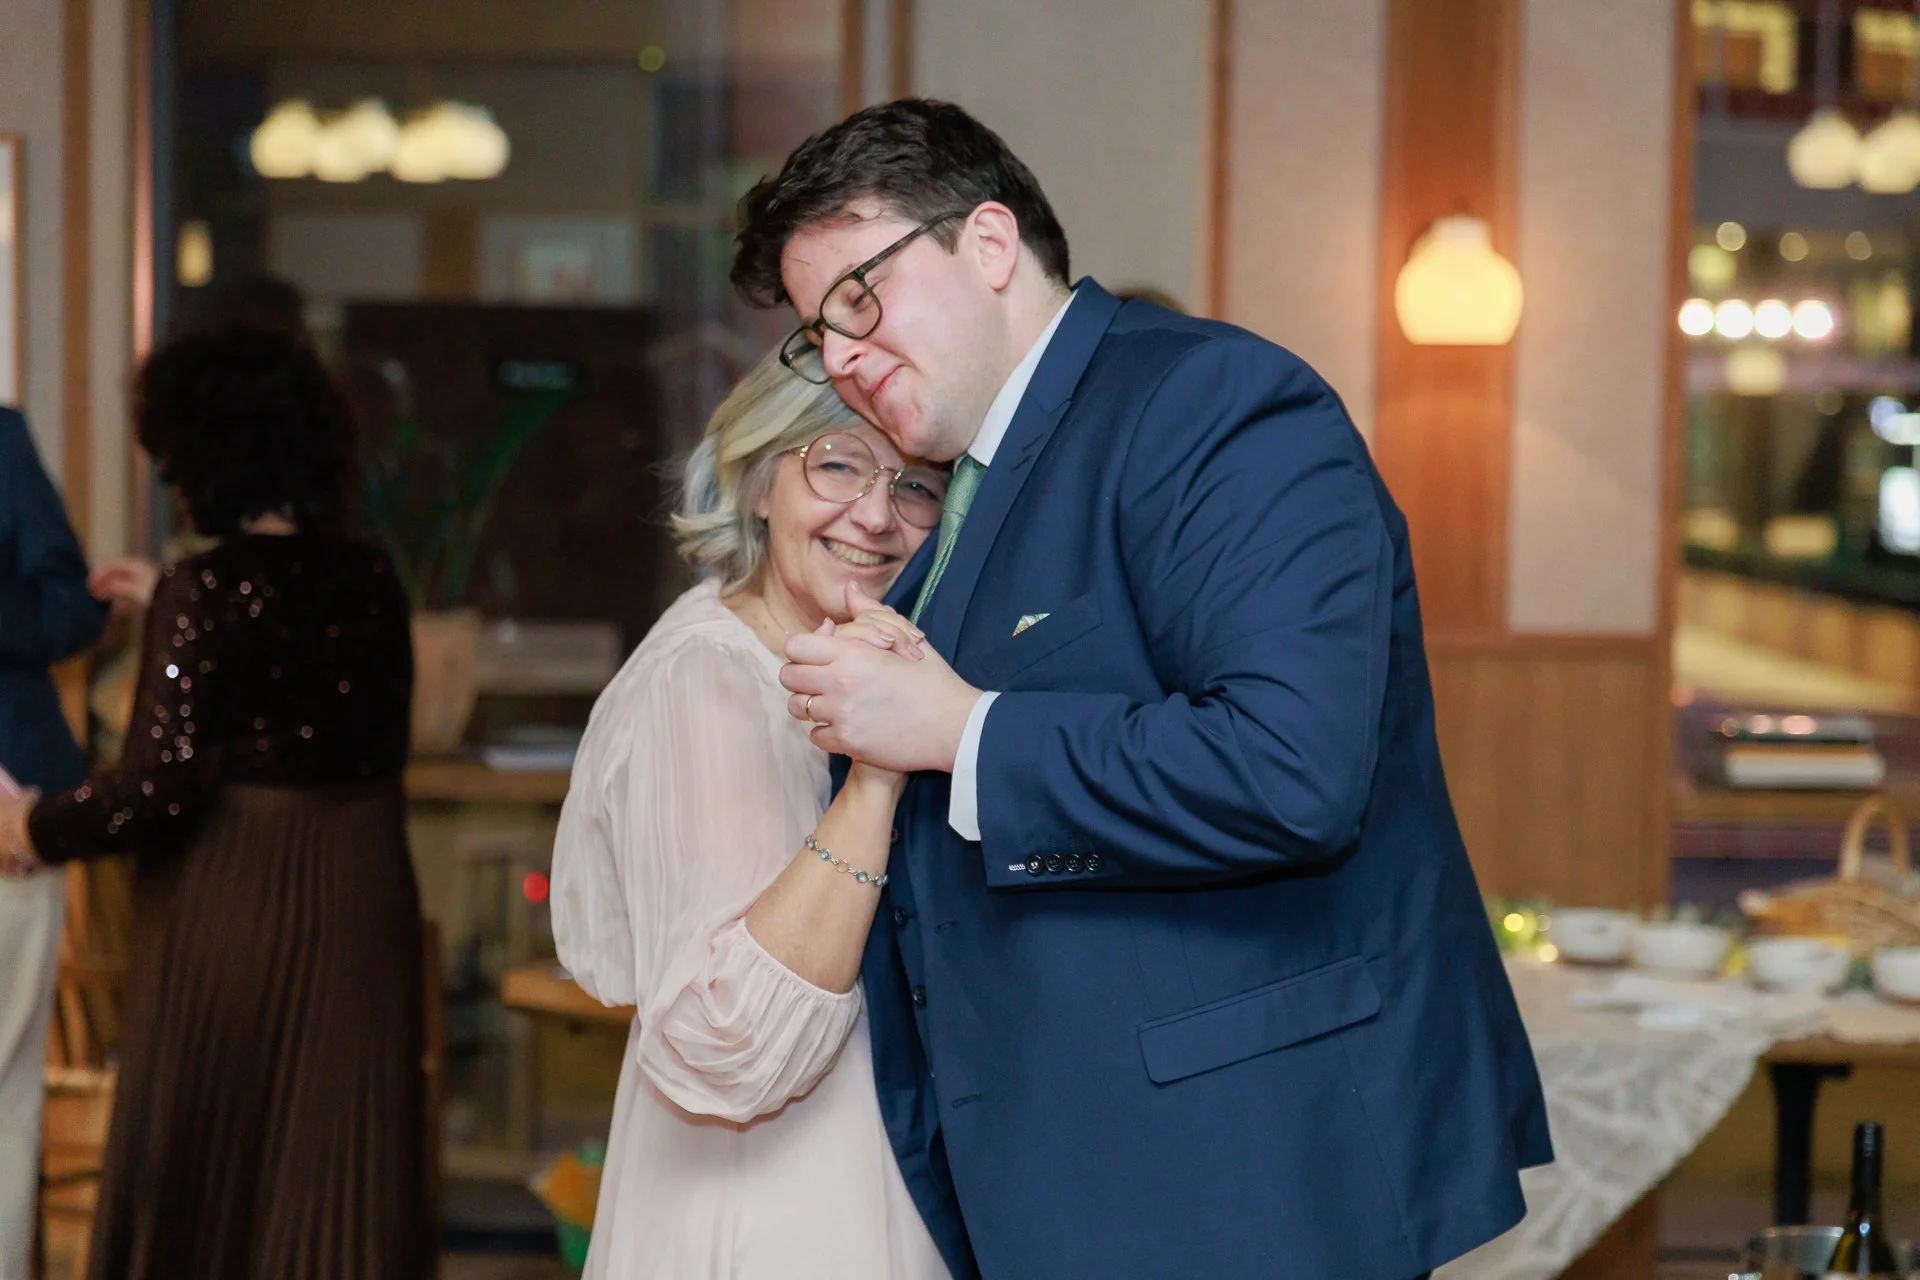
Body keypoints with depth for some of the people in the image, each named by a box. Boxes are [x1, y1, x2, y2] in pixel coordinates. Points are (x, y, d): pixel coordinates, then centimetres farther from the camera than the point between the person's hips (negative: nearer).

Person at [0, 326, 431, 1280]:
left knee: (204, 1172, 10)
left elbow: (159, 788, -19)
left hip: (232, 909, -4)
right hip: (362, 904, 5)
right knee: (348, 1177, 10)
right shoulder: (369, 582, 1)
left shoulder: (204, 594, -14)